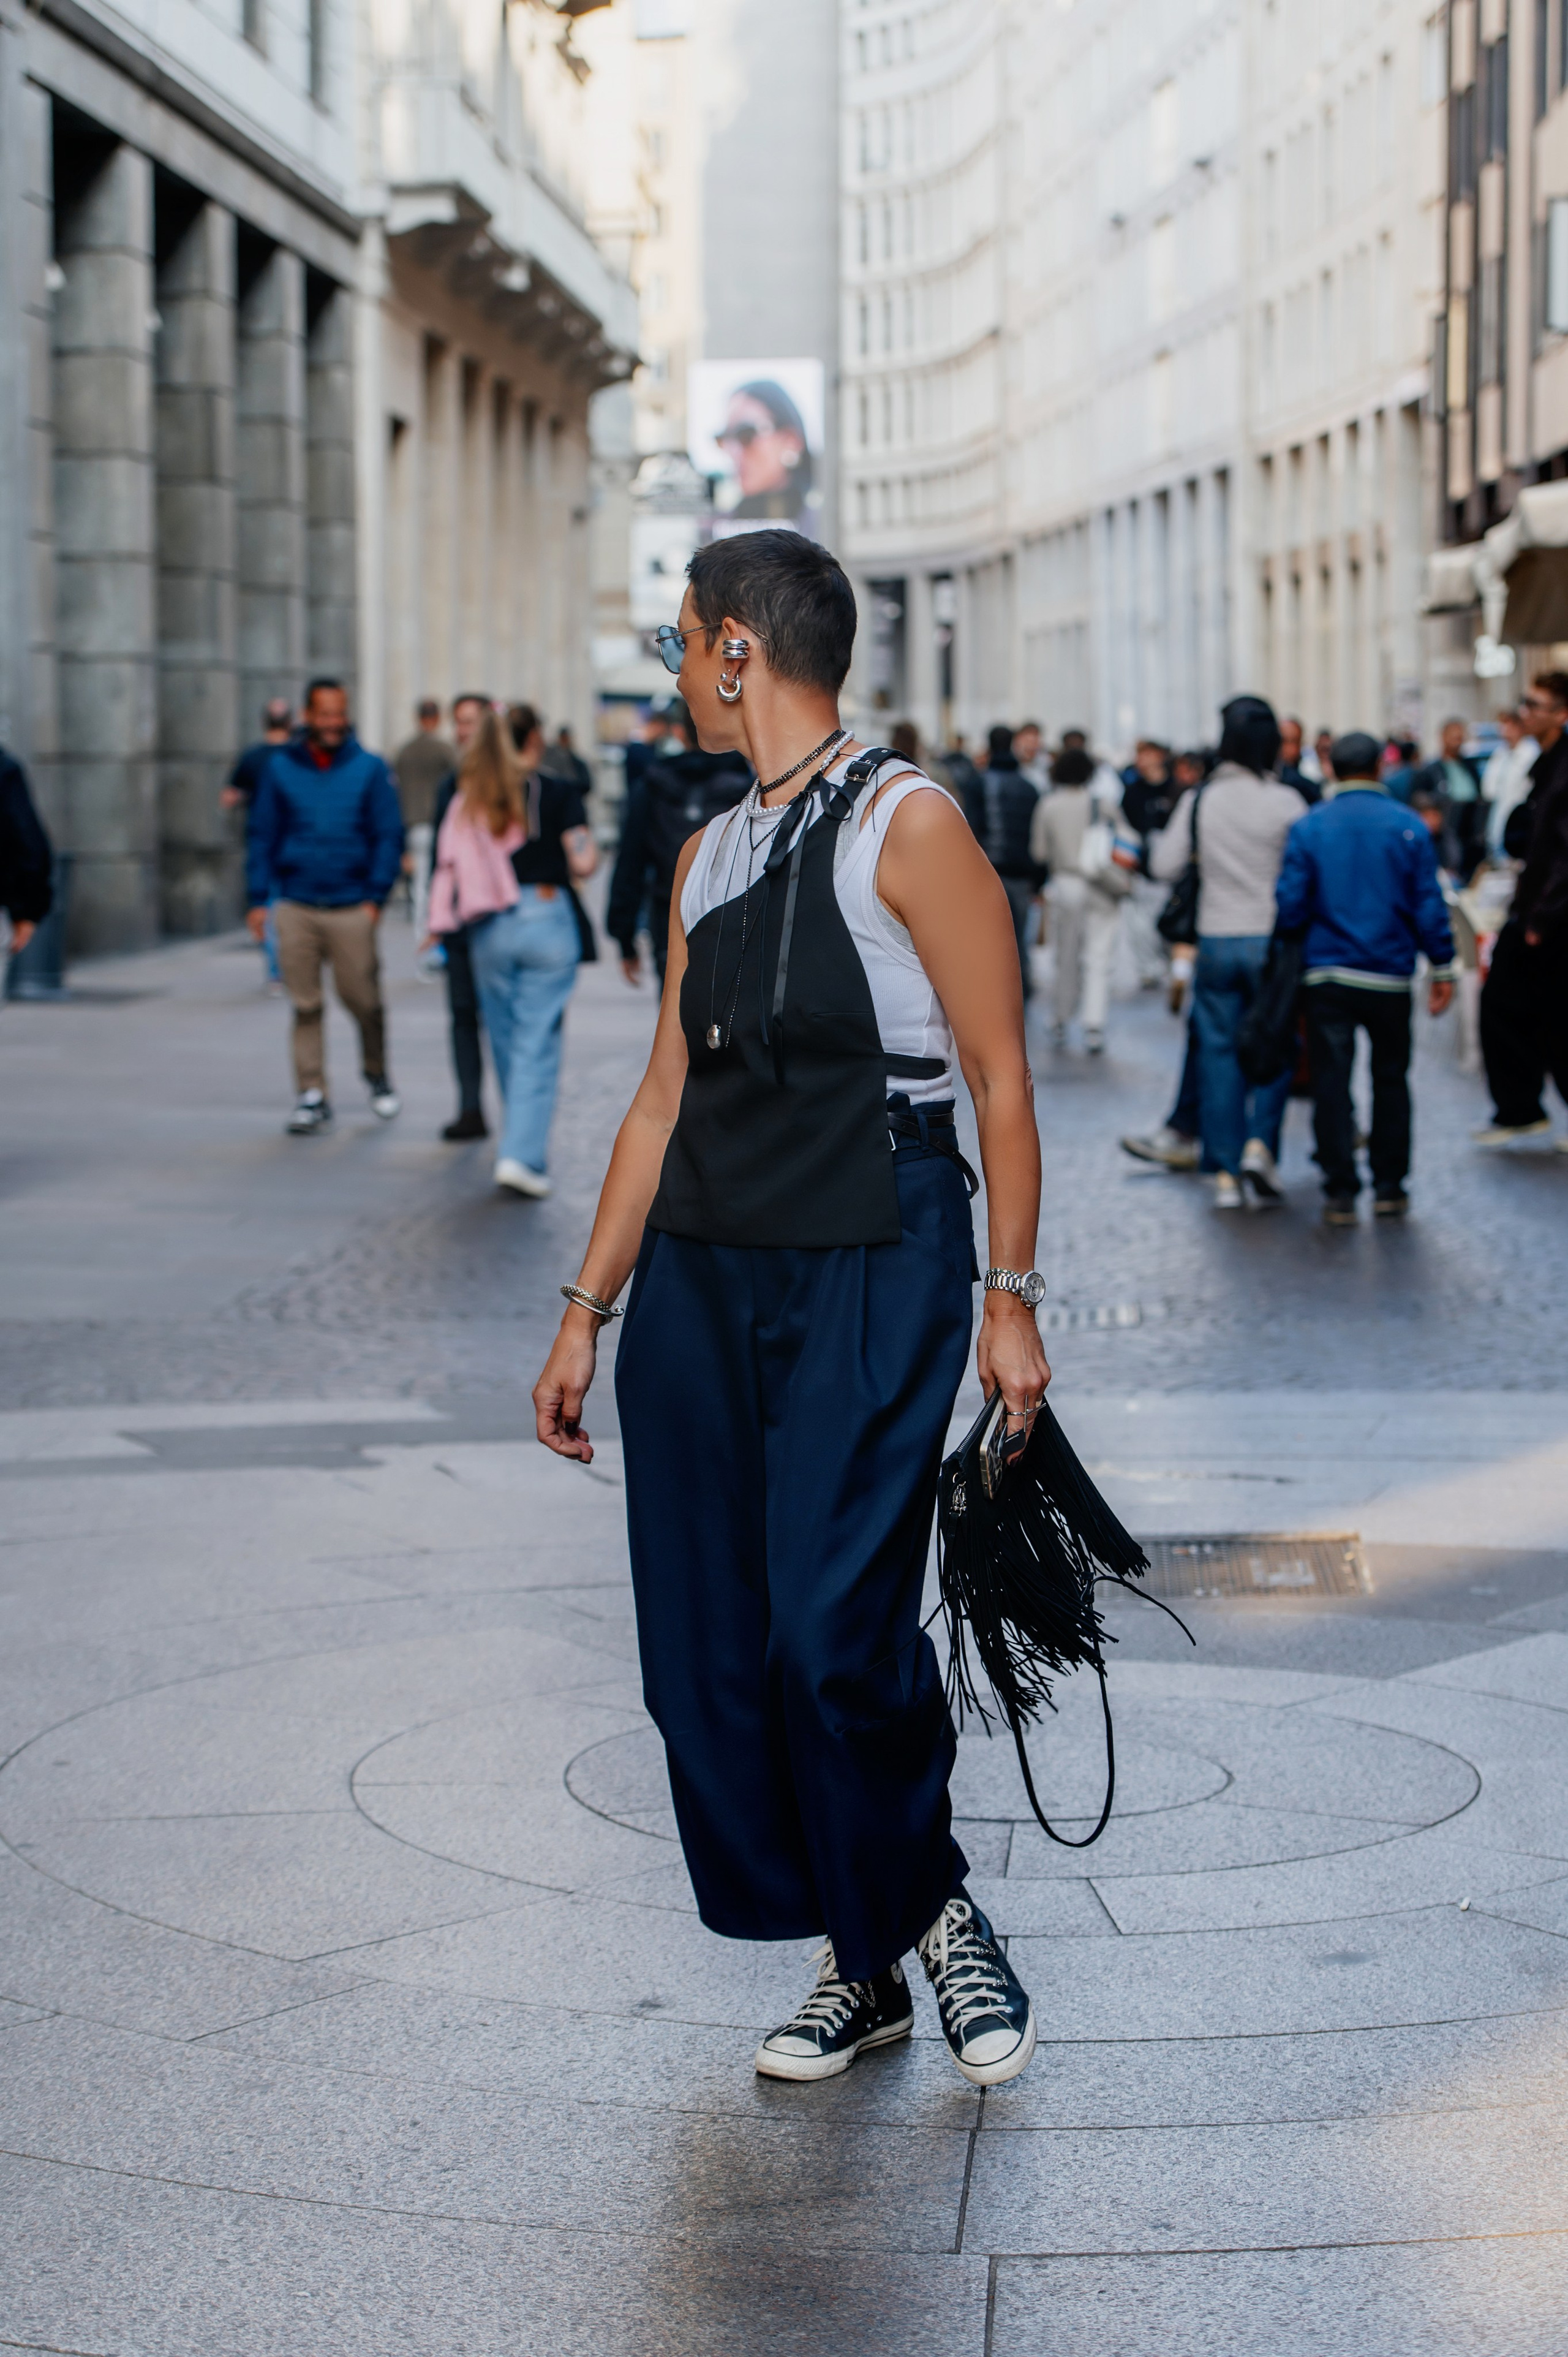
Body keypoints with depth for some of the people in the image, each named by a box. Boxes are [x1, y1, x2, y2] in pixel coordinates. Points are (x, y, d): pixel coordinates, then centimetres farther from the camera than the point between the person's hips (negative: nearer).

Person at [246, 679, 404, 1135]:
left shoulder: (370, 769, 3)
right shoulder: (281, 769, 7)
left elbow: (389, 837, 4)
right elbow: (261, 836, 10)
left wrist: (376, 897, -5)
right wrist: (259, 900, 3)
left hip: (352, 909, -1)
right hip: (295, 908, 1)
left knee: (363, 1000, 1)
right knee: (305, 1007, 1)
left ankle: (377, 1076, 26)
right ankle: (311, 1095, 8)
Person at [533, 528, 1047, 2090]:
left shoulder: (905, 824, -5)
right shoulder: (710, 861, 16)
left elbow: (998, 1073, -5)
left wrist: (1011, 1297, -9)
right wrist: (587, 1310, 16)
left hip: (873, 1270, -7)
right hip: (702, 1268, 7)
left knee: (834, 1634, -16)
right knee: (703, 1653, 3)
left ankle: (933, 1908, 10)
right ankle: (858, 1965, 17)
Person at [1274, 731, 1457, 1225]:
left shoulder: (1308, 827, -2)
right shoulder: (1408, 827, -3)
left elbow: (1290, 906, -4)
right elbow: (1429, 904, -3)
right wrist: (1443, 968, 4)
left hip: (1327, 975, 0)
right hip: (1390, 979, 0)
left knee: (1332, 1083, 3)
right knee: (1391, 1081, 13)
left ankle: (1341, 1194, 2)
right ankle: (1389, 1189, 15)